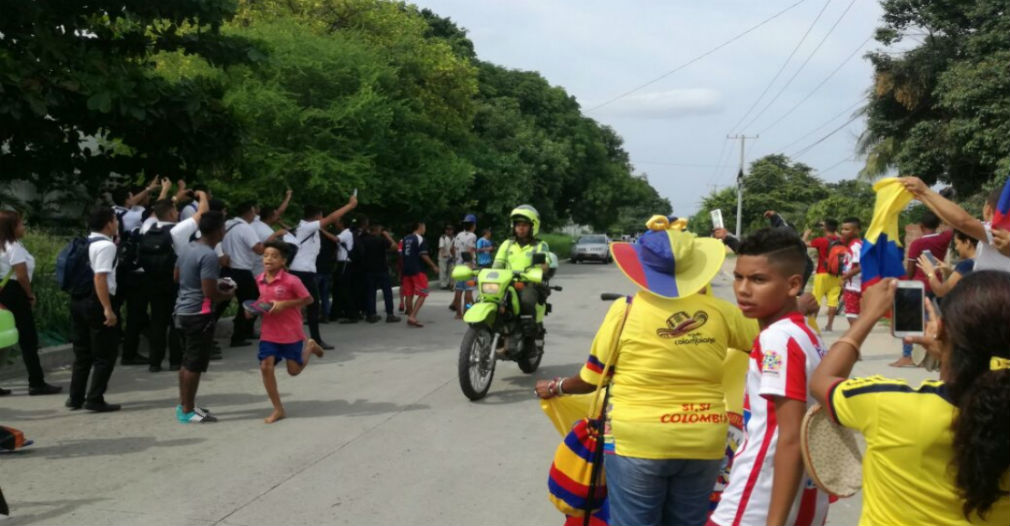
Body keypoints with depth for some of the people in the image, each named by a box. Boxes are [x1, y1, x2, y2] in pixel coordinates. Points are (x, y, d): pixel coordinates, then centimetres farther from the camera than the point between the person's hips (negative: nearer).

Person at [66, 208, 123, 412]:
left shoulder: (85, 243, 14)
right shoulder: (106, 245, -13)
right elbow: (99, 278, -22)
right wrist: (108, 309, -24)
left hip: (77, 300, 9)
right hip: (96, 302, -9)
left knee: (83, 352, 17)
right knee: (105, 354, 1)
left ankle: (76, 397, 21)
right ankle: (95, 399, 0)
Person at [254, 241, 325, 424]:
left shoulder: (291, 281, -18)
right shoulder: (259, 280, -2)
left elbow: (308, 299, -11)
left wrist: (284, 304, -21)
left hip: (291, 332, -4)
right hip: (268, 333, 4)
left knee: (294, 370, 7)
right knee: (265, 367, -9)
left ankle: (310, 346, 39)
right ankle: (278, 409, 5)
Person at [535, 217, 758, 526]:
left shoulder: (626, 311, -8)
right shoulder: (719, 311, -1)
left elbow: (592, 379, -1)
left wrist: (555, 388, 18)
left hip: (638, 442, -3)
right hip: (703, 444, 3)